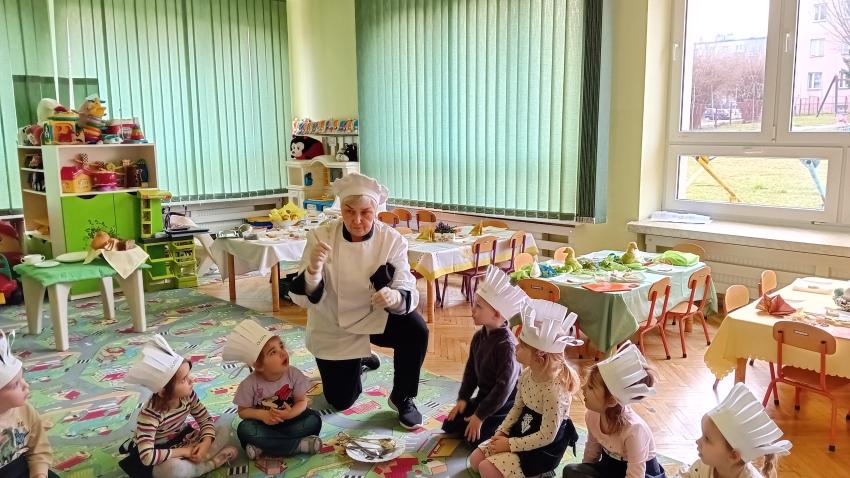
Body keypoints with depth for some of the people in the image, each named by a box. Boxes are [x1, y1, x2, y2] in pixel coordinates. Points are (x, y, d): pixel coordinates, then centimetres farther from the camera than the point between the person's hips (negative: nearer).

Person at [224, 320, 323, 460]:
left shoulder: (294, 374, -14)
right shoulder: (250, 384, -18)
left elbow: (302, 401, -7)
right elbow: (242, 411, -7)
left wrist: (291, 413, -29)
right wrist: (261, 414, -27)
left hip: (288, 421, 1)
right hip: (264, 423, -1)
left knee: (314, 419, -24)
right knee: (244, 430, -32)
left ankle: (264, 447, -26)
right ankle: (300, 444, -31)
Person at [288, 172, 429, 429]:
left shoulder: (392, 240, -19)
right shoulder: (321, 237, -20)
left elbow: (408, 292, -23)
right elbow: (303, 297, -23)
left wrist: (394, 297, -47)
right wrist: (313, 269, -44)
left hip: (375, 319, 0)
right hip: (333, 329, 1)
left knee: (416, 329, -30)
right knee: (341, 402, 8)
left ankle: (402, 398, -3)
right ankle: (357, 363, 43)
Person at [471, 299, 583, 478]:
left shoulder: (555, 390, -30)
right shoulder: (527, 374, -5)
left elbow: (547, 436, -25)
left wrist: (510, 444, -19)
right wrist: (501, 432, -3)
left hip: (543, 449, -8)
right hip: (522, 433, 8)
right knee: (475, 459, 7)